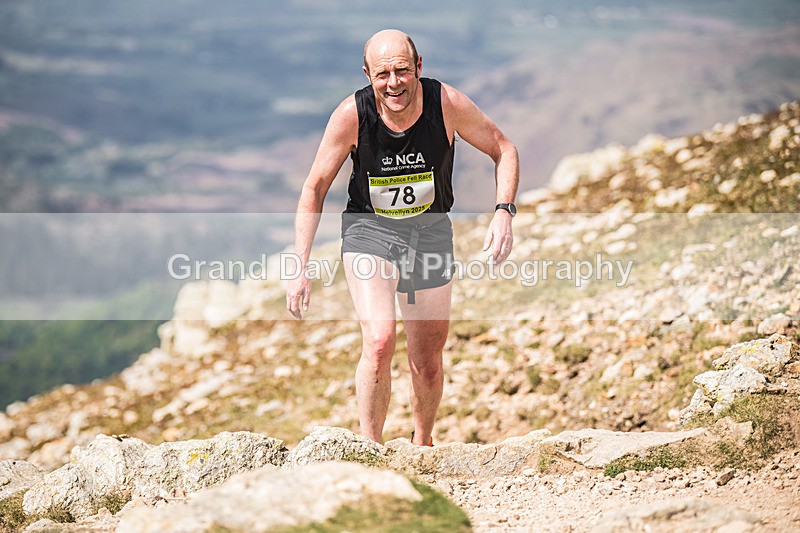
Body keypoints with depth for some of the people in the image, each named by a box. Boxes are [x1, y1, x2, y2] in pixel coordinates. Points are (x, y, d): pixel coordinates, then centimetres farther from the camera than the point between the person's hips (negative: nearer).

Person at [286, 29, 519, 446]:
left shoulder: (447, 104, -20)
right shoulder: (352, 115, -21)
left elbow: (503, 150, -5)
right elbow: (315, 188, -10)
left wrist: (504, 212, -21)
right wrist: (300, 268, -15)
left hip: (431, 232, 2)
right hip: (369, 230, -2)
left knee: (427, 364, 10)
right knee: (379, 341, -26)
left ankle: (422, 443, 38)